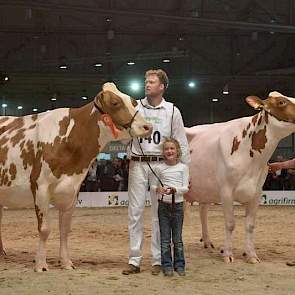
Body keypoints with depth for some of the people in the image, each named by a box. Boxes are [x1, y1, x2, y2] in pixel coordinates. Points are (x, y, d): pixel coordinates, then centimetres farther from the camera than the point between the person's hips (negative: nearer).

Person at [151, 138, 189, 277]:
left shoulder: (183, 167, 1)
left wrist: (174, 189, -22)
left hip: (177, 205, -1)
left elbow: (185, 188, -3)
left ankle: (179, 265, 16)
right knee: (165, 239, 3)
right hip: (163, 204, 1)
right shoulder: (159, 168, 3)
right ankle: (167, 266, 10)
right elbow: (153, 185, 6)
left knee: (177, 239, 6)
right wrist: (158, 189, -16)